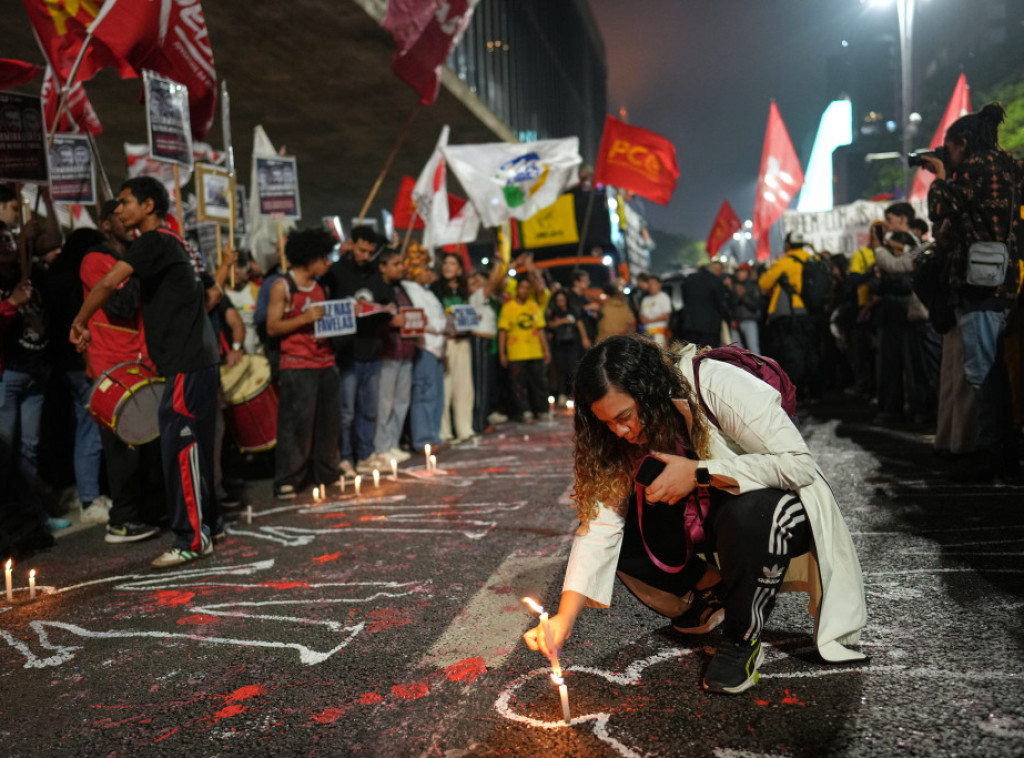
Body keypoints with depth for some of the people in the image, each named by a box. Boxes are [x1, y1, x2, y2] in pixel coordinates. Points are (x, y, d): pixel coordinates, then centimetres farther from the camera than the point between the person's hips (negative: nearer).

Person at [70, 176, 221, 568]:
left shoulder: (155, 241, -10)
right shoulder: (169, 242, 19)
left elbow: (109, 282, -21)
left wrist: (80, 322, -8)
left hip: (188, 364, -10)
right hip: (192, 360, 10)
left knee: (179, 446, -7)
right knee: (190, 446, 15)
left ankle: (192, 539, -3)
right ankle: (205, 522, 25)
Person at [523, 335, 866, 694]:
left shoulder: (721, 388, -28)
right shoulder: (626, 434, -11)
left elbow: (800, 464, -30)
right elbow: (600, 524, -15)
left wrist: (698, 473, -32)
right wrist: (564, 618, -24)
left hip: (776, 513, -5)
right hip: (702, 520, 6)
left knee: (748, 511, -39)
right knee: (613, 516, -14)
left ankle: (744, 637, -13)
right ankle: (710, 588, 6)